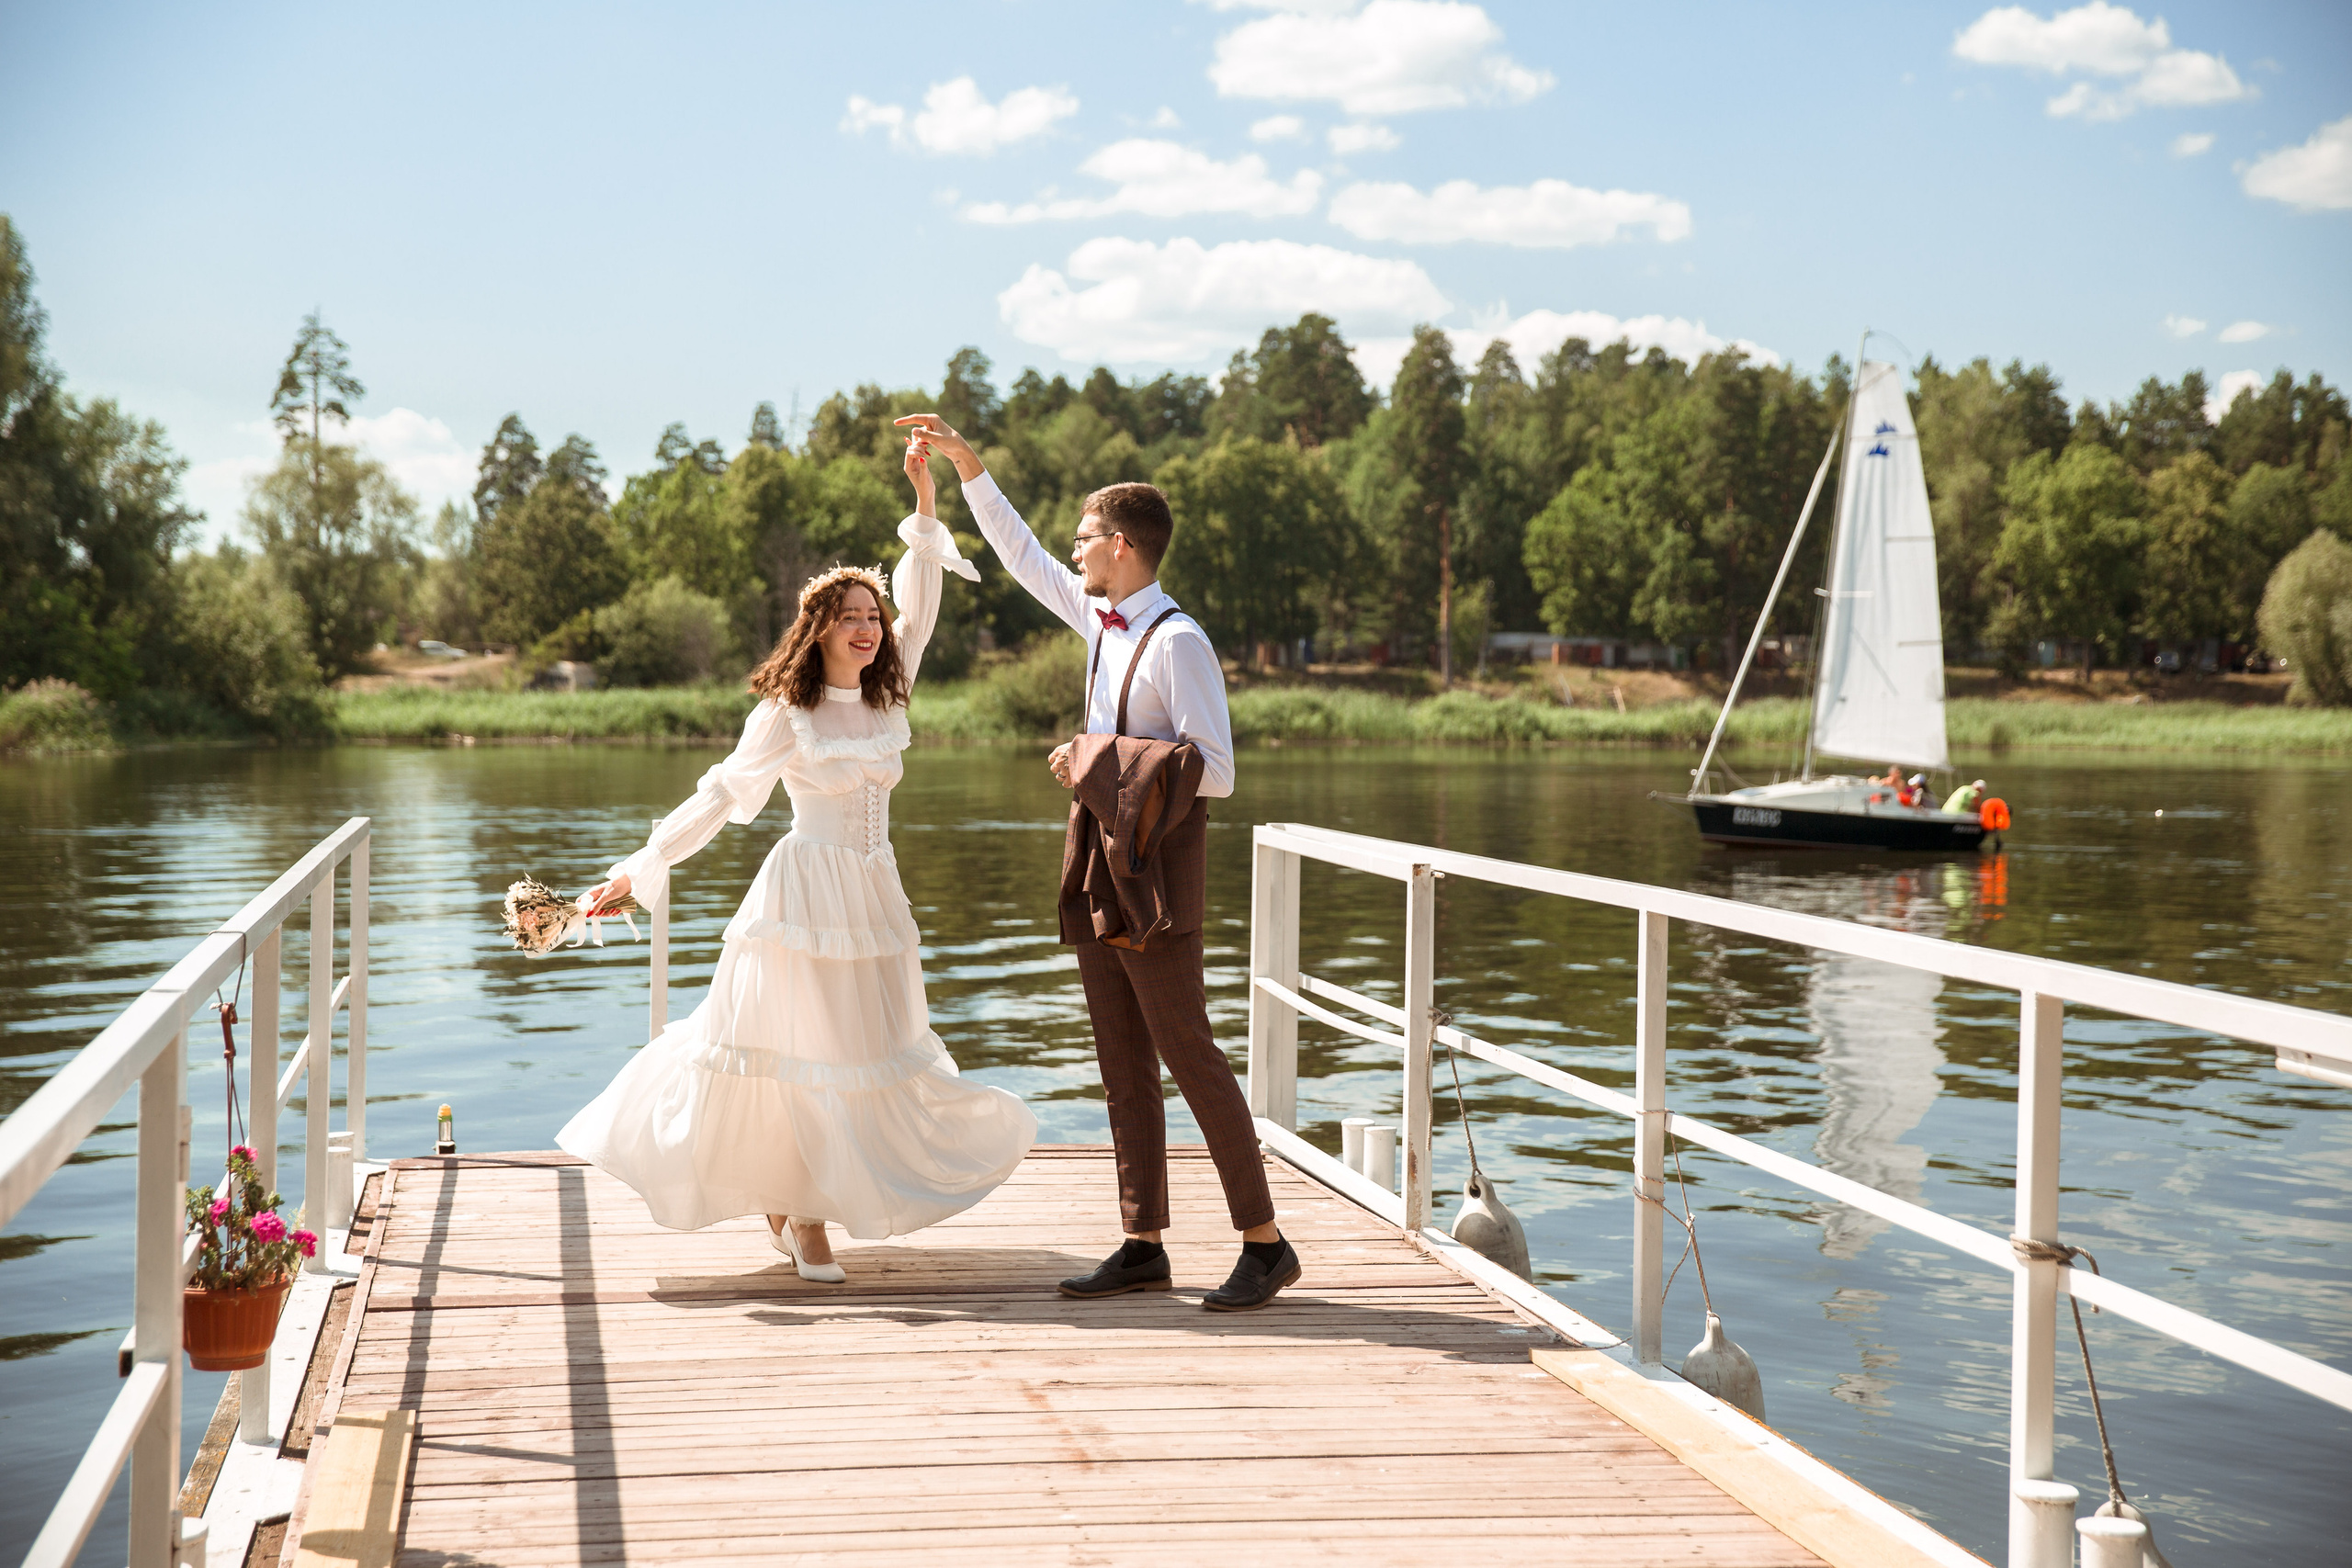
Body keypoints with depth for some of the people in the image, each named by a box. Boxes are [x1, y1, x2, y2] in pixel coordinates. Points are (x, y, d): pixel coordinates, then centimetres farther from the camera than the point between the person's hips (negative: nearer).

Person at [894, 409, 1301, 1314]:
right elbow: (1022, 556, 24)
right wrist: (965, 465, 25)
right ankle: (1143, 1246, 15)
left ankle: (1263, 1242, 0)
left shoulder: (1178, 643, -15)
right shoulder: (1101, 619, 9)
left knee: (1187, 1052, -7)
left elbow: (1215, 772, -18)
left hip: (1155, 866, -8)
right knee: (1122, 1063, 9)